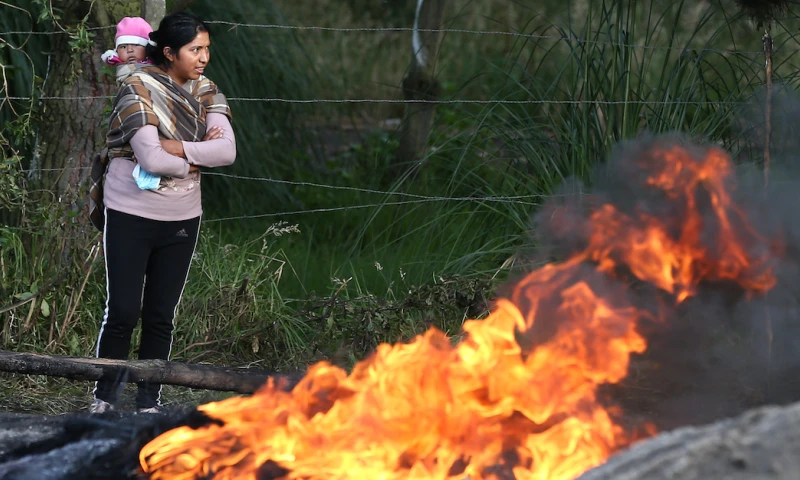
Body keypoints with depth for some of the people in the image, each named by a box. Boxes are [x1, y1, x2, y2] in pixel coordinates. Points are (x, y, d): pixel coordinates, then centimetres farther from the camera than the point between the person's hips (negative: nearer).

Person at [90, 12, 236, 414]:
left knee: (161, 317, 7)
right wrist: (197, 159, -9)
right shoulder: (138, 89, -14)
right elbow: (152, 159, -24)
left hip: (182, 221, 5)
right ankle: (103, 399, 8)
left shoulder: (207, 93, 2)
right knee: (122, 312, -4)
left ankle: (149, 402, 13)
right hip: (131, 217, -5)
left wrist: (176, 148, -21)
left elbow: (227, 150, -12)